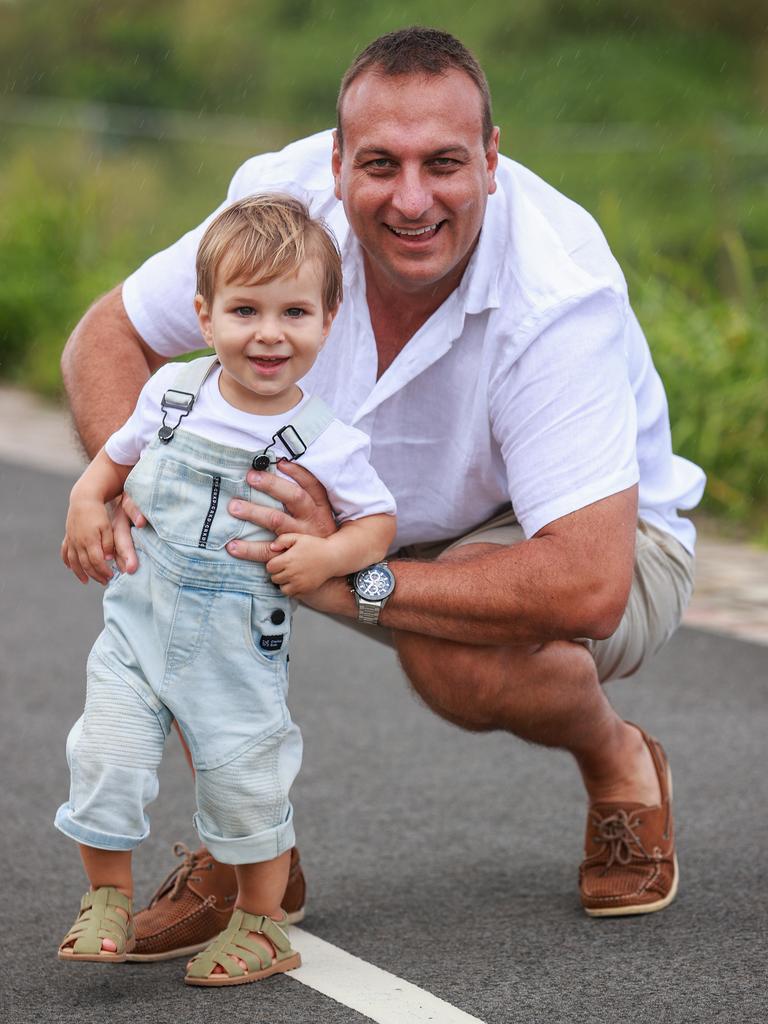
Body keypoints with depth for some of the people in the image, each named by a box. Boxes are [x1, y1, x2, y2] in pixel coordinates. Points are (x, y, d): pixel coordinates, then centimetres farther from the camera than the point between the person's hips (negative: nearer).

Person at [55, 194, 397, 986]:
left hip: (239, 651, -2)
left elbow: (378, 519, 0)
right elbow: (119, 455, 17)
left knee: (246, 784, 5)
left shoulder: (326, 445, -10)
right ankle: (107, 900, 19)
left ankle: (260, 923, 26)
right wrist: (87, 500, -1)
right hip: (139, 624, 2)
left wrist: (329, 554, -18)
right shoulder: (172, 393, -1)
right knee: (105, 759, -3)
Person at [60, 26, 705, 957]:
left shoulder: (559, 301, -35)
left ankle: (619, 766, 0)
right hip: (382, 514, 5)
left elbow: (586, 588, -42)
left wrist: (353, 579, -40)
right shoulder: (288, 198, -21)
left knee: (458, 662, -37)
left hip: (601, 540, -5)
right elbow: (104, 338, -8)